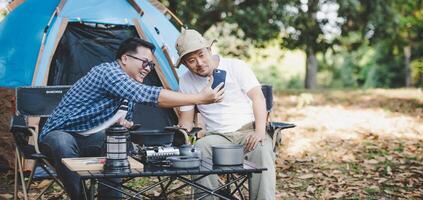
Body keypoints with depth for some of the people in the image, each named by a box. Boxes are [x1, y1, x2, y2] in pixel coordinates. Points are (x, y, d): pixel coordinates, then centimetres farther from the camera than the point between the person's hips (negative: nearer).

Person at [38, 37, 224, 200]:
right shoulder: (108, 72, -24)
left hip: (86, 138, 8)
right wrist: (200, 98, -32)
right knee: (63, 143, -38)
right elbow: (152, 96, -34)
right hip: (59, 134, -7)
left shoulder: (130, 88, 4)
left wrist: (121, 122, -12)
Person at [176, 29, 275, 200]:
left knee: (262, 149, -35)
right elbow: (186, 120, 14)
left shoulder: (236, 66, -1)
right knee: (200, 147, -32)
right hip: (218, 137, 2)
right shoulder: (185, 82, 8)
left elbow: (258, 97, -8)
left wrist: (260, 131, -22)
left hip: (248, 131, -2)